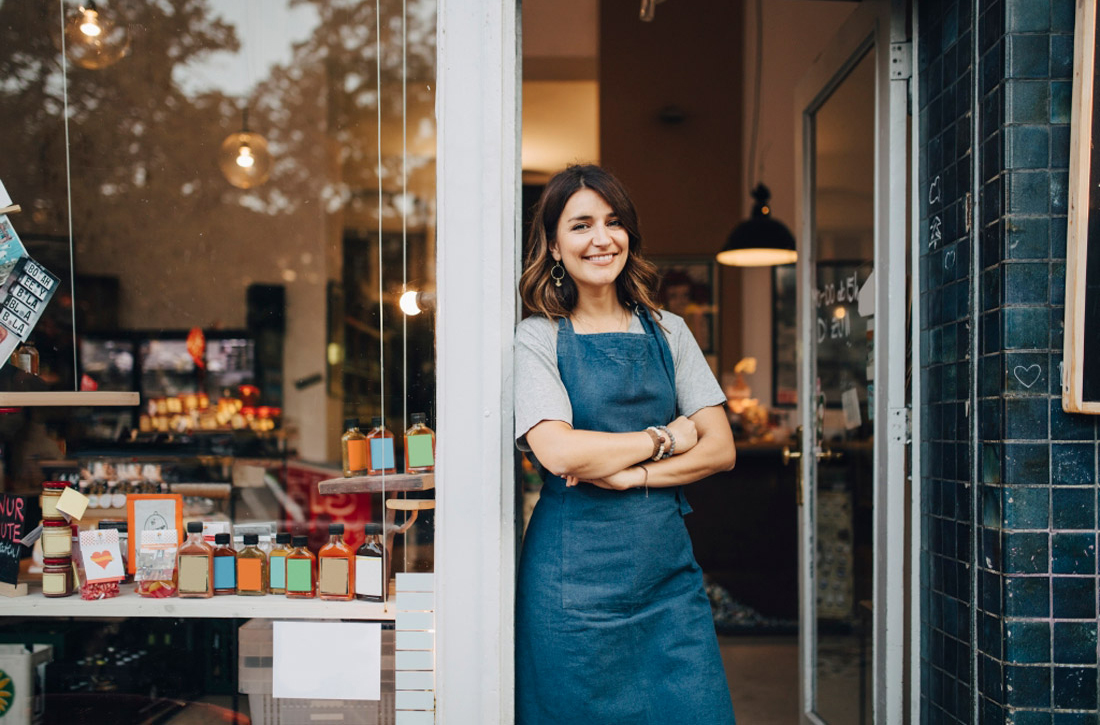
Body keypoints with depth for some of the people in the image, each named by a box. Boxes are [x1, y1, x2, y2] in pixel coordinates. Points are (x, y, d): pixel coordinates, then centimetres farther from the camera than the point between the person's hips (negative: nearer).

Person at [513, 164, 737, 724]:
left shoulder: (667, 332, 11)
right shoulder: (536, 338, -1)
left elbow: (720, 448, 5)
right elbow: (558, 451, -15)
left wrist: (630, 472, -10)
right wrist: (665, 438, -6)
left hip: (667, 566, 4)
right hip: (575, 569, -3)